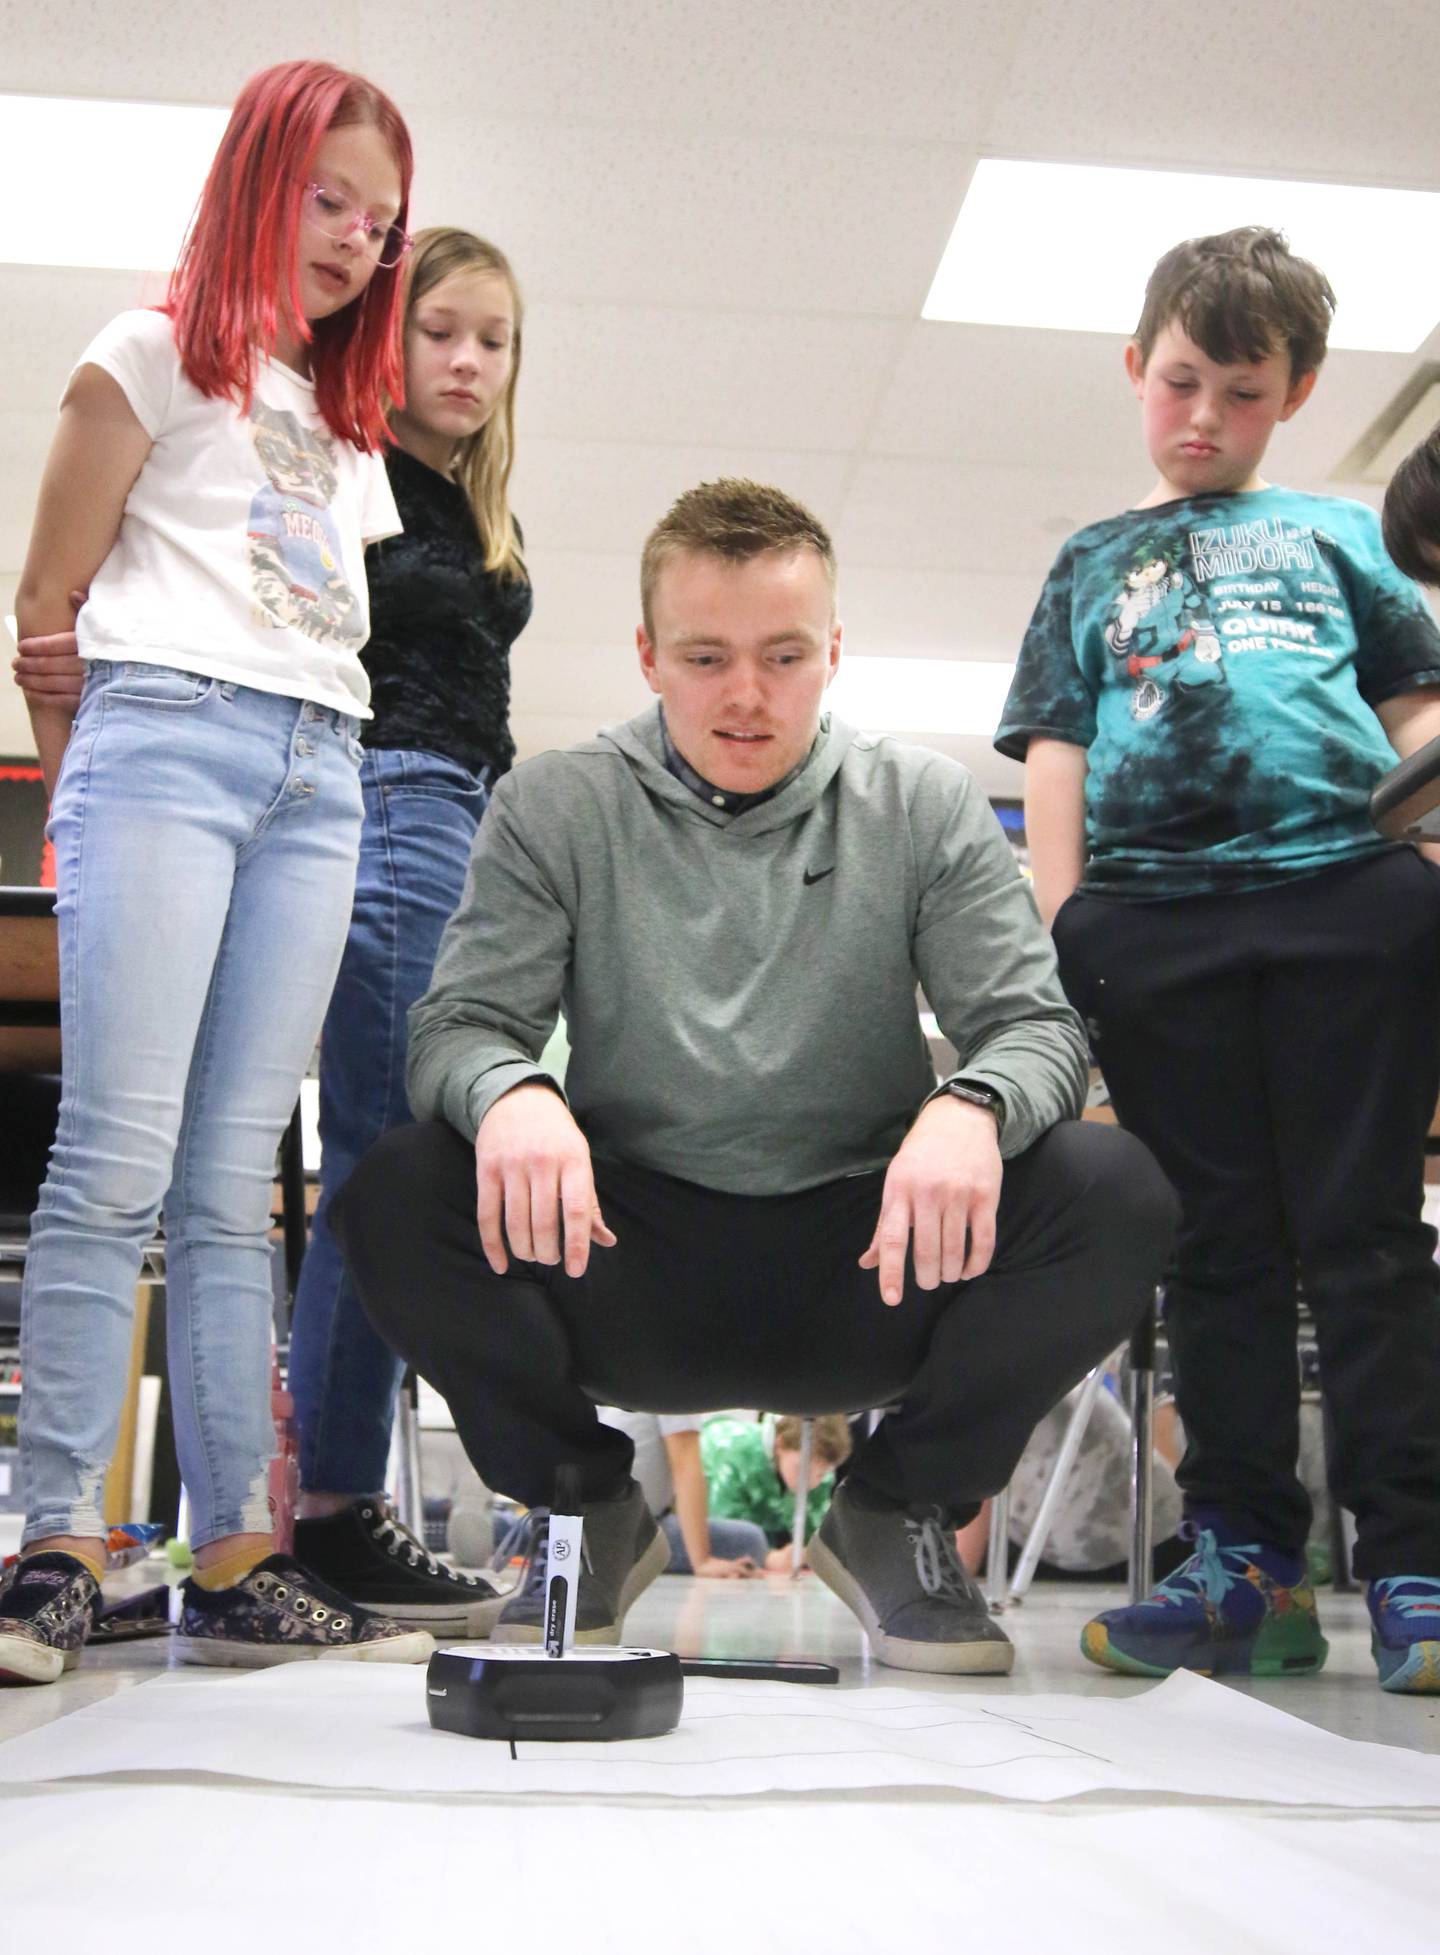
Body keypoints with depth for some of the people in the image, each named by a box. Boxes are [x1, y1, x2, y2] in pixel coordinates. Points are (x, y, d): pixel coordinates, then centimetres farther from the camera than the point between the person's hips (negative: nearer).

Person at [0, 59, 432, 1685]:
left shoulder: (347, 419, 27)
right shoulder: (158, 356, 10)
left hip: (319, 783, 5)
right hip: (168, 736, -5)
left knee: (233, 1182, 1)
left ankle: (235, 1561, 0)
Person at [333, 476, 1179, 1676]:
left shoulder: (925, 807, 3)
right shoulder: (553, 811, 2)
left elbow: (1034, 1023, -3)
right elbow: (460, 1022, -5)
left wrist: (973, 1109, -29)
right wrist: (510, 1092, -31)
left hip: (865, 1264, 1)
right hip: (630, 1265, 0)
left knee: (1116, 1195, -26)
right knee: (398, 1200, -28)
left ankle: (898, 1513, 1)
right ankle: (589, 1511, 1)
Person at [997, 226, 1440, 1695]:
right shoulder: (1093, 566, 23)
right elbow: (1055, 763, 15)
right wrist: (1057, 939, 3)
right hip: (1155, 916, 1)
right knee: (1220, 1248, 4)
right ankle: (1249, 1563, 9)